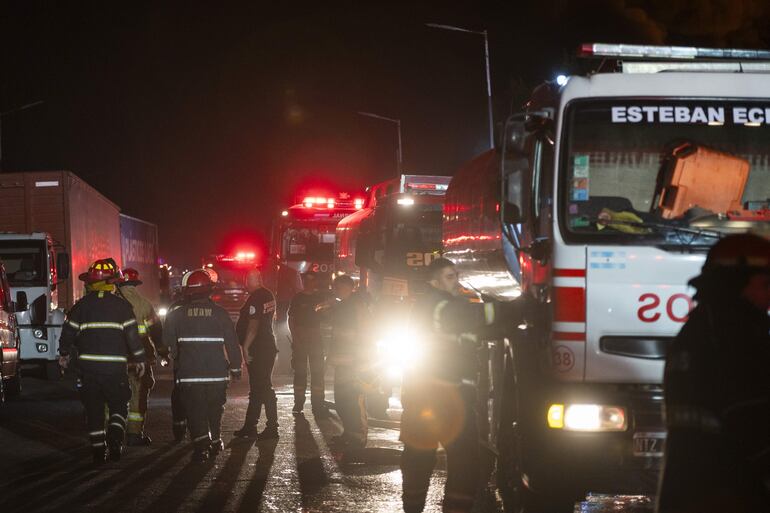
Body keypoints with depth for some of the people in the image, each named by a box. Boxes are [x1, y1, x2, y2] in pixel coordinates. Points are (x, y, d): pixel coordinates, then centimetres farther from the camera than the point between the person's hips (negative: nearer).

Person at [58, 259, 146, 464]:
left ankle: (98, 449, 8)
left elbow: (68, 332, 7)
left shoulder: (81, 306, 2)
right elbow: (132, 335, -3)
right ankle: (115, 439, -13)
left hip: (88, 366, 2)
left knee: (93, 409, 10)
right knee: (119, 406, 9)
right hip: (115, 367, -2)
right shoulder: (121, 306, -2)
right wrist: (139, 359, 7)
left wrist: (64, 354, 24)